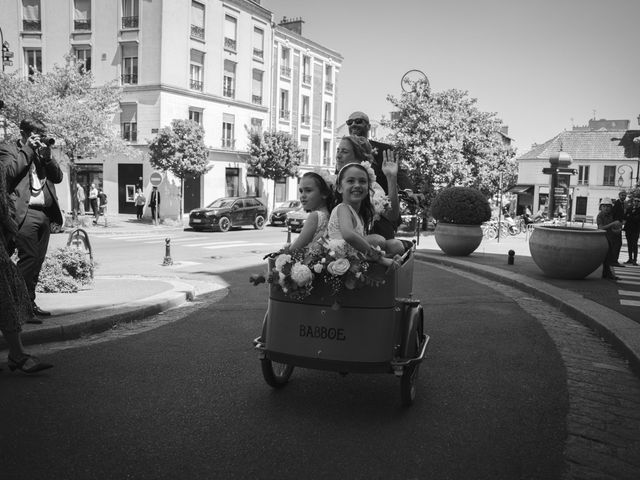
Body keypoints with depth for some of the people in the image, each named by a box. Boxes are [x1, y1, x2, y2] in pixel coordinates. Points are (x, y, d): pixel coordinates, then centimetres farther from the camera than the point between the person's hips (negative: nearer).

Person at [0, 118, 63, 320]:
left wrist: (47, 155, 0)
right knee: (29, 258, -13)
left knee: (38, 260, 9)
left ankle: (30, 302, 17)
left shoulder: (43, 152, 22)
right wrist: (28, 150, -8)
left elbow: (58, 177, 13)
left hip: (45, 213, 7)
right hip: (25, 213, -7)